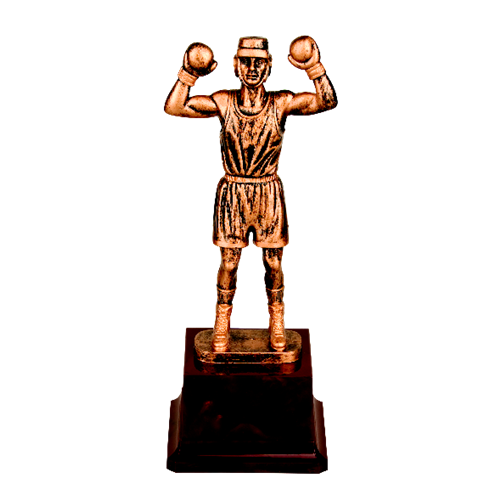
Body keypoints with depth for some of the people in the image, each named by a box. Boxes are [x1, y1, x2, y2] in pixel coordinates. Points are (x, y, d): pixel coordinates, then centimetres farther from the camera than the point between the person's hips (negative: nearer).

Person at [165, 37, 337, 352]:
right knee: (229, 262, 6)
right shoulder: (223, 102, -3)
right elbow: (174, 107, -9)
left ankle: (277, 325, 27)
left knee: (273, 262, 8)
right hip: (231, 193, 0)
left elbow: (327, 102, -17)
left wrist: (314, 68, -28)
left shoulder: (282, 103, -6)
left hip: (269, 193, 0)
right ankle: (222, 326, 23)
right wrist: (188, 75, -19)